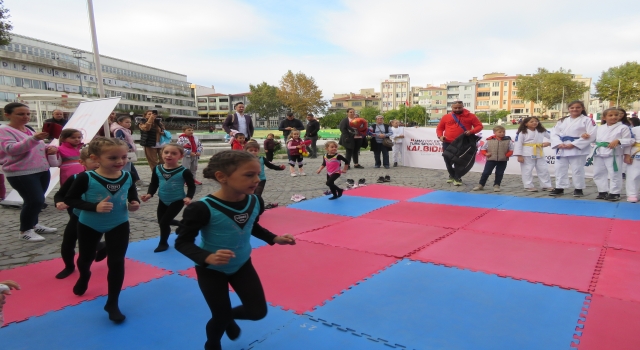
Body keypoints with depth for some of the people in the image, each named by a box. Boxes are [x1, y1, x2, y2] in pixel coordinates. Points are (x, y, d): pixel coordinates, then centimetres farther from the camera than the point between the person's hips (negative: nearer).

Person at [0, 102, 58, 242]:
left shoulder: (29, 129, 15)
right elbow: (11, 149, -25)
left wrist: (48, 149, 4)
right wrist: (34, 138, -38)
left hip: (42, 170, 8)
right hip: (21, 174, -8)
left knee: (34, 201, 14)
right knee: (35, 201, -12)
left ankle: (33, 225, 30)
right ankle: (25, 231, 5)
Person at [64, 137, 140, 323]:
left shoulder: (127, 177, -13)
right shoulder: (85, 178, -24)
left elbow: (132, 194, 5)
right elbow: (69, 199, -18)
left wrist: (135, 203, -17)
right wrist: (94, 207, -32)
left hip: (119, 225, 1)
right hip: (89, 225, 0)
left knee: (116, 263, -1)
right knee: (85, 258, 23)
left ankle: (112, 303, 14)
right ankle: (84, 277, 60)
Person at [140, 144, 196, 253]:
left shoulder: (184, 171, -18)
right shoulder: (157, 169, -6)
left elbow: (191, 186, -11)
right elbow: (154, 184, 5)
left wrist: (188, 197, -27)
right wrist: (149, 194, -13)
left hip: (177, 201, -6)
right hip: (163, 201, 6)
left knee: (164, 222, -6)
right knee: (161, 221, 18)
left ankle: (163, 243, 19)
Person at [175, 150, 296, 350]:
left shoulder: (255, 202, -14)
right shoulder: (203, 208, -32)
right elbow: (183, 242, -24)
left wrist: (274, 239, -4)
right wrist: (207, 257, -40)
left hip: (242, 265, 5)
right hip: (211, 270, -4)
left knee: (258, 311, 8)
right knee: (220, 317, 10)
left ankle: (229, 317, 43)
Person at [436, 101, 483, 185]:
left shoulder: (470, 116, 1)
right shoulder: (446, 117, 6)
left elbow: (479, 126, 4)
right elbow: (439, 128, 14)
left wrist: (471, 131, -14)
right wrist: (440, 136, -5)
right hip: (447, 143, 3)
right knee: (447, 160, 9)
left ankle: (458, 178, 16)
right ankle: (452, 175, 32)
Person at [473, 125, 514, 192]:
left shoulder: (508, 140, -2)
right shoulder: (489, 140, -3)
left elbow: (511, 151, 2)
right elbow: (482, 149, 5)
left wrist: (506, 155, -14)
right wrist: (486, 154, -12)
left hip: (503, 161, 1)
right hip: (491, 160, 0)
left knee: (499, 173, 7)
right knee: (486, 172, 1)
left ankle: (496, 185, 20)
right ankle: (480, 185, 11)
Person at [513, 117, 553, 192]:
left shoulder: (542, 131, 8)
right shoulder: (522, 132, -8)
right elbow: (518, 144, -11)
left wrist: (549, 143, -8)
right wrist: (519, 155, -16)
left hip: (539, 154, 5)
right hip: (527, 154, -5)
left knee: (544, 170, 9)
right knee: (527, 171, 0)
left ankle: (546, 186, 21)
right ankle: (529, 186, 12)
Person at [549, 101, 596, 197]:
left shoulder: (587, 120, -2)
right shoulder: (562, 120, 12)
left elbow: (591, 135, -12)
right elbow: (554, 133, 7)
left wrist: (573, 144, -18)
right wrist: (559, 144, -12)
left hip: (577, 149, -4)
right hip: (561, 149, 5)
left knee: (577, 170, 2)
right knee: (560, 169, 8)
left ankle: (578, 189, 16)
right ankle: (559, 188, 19)